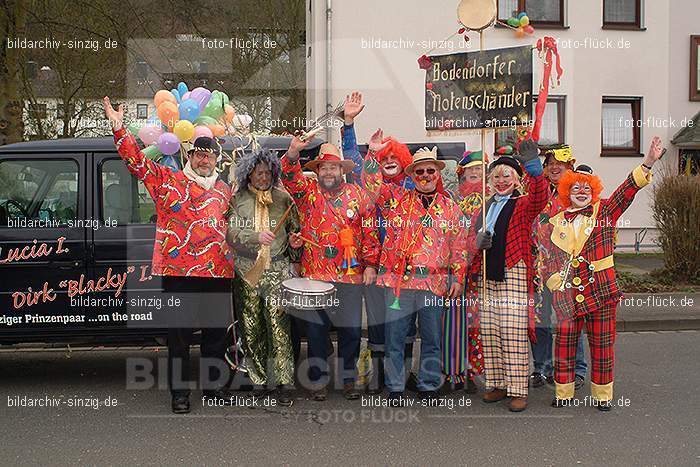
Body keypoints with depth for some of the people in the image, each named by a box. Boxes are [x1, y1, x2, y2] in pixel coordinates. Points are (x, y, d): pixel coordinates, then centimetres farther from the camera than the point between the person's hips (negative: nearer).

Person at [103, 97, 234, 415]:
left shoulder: (224, 190, 17)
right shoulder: (167, 180, 4)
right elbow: (137, 161, -6)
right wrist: (119, 129, -17)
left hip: (218, 272, 4)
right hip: (178, 272, -4)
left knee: (217, 332, 11)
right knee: (179, 333, 1)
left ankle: (215, 385, 25)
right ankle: (179, 391, 11)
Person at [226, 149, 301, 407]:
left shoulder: (283, 198, 10)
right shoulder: (237, 200, 6)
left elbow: (295, 230, 19)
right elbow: (230, 234, -5)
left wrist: (295, 260, 10)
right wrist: (256, 237, -16)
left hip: (277, 270, -1)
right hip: (246, 271, 1)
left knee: (278, 325, -11)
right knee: (251, 329, 3)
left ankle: (285, 383, -8)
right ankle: (258, 380, 14)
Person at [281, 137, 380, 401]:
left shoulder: (357, 195, 8)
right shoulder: (308, 190, 7)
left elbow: (369, 232, 6)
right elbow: (290, 177, -12)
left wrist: (370, 265, 0)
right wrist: (293, 152, -30)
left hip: (351, 276, 0)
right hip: (314, 275, 0)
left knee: (351, 330, 5)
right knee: (315, 329, 5)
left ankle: (349, 378, 19)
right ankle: (318, 380, 16)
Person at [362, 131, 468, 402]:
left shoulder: (450, 208, 11)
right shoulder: (396, 199, 9)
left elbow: (459, 246, 10)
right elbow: (372, 184, -3)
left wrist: (457, 277, 4)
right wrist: (373, 154, -15)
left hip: (434, 283, 1)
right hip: (398, 280, -1)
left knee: (431, 338, 8)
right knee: (394, 336, 2)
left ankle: (428, 387, 20)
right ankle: (395, 388, 13)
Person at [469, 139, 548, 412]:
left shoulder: (523, 204, 2)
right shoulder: (484, 207, 19)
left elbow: (539, 197, -20)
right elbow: (472, 237, 18)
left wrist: (534, 167, -37)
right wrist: (479, 241, -7)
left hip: (513, 274, -6)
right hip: (487, 275, 6)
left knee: (514, 333, -9)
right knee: (489, 332, 6)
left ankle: (518, 390, -5)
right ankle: (497, 384, 16)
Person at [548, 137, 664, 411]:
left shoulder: (604, 212, 6)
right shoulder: (557, 221, 10)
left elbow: (627, 190, -6)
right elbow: (549, 257, 12)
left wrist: (648, 163, -19)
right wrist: (554, 280, -4)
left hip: (601, 290, -1)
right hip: (567, 293, 1)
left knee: (602, 344, 4)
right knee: (564, 342, 3)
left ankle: (602, 395, 17)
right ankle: (563, 393, 17)